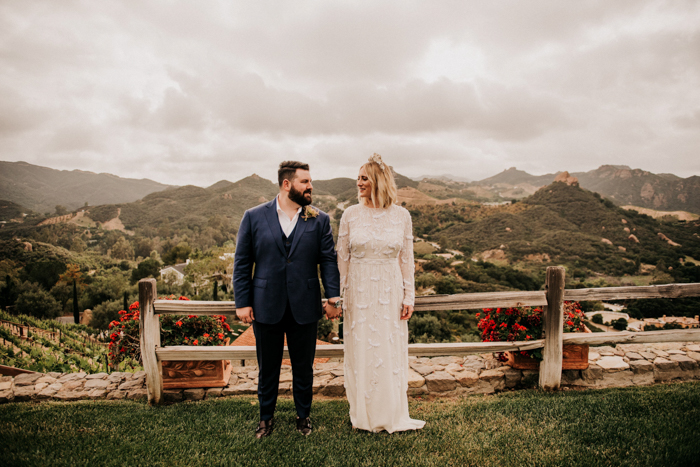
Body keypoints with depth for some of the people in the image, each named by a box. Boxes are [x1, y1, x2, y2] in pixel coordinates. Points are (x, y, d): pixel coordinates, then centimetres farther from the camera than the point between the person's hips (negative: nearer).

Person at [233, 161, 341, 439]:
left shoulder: (319, 220, 1)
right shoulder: (254, 217, 0)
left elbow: (328, 260, 1)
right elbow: (242, 263, 1)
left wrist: (333, 296, -8)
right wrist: (242, 302, -3)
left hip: (304, 308, 1)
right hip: (266, 308, 0)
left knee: (303, 368, 14)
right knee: (267, 368, 14)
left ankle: (303, 416, 36)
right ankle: (266, 418, 35)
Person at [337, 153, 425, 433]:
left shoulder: (401, 216, -1)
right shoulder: (350, 215, -1)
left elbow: (407, 259, 3)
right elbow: (342, 258, 3)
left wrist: (409, 297, 0)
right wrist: (339, 296, 1)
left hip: (390, 292, 0)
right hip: (359, 292, 0)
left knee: (391, 353, 9)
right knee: (360, 353, 8)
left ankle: (392, 416, 27)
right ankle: (364, 416, 26)